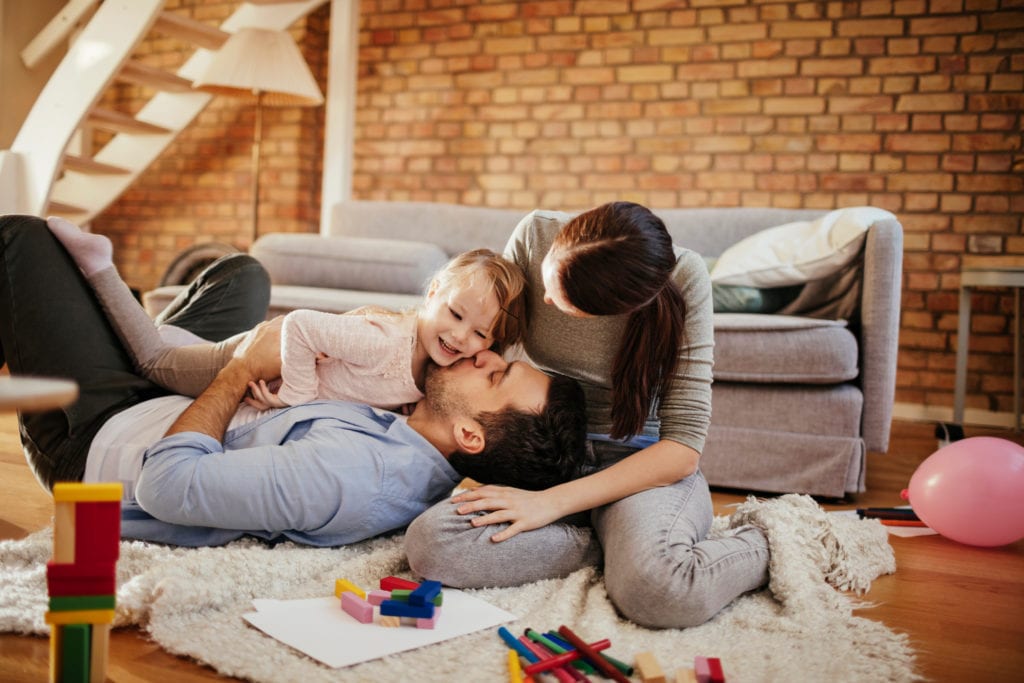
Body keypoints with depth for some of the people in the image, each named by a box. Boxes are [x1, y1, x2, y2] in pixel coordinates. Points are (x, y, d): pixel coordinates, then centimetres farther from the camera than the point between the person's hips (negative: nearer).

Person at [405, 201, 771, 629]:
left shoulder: (684, 279, -19)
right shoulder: (534, 236, -11)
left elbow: (684, 446, -18)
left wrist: (551, 502, -24)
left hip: (643, 464, -3)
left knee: (658, 590, -37)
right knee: (428, 543, -26)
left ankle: (771, 543, -3)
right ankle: (619, 546, -9)